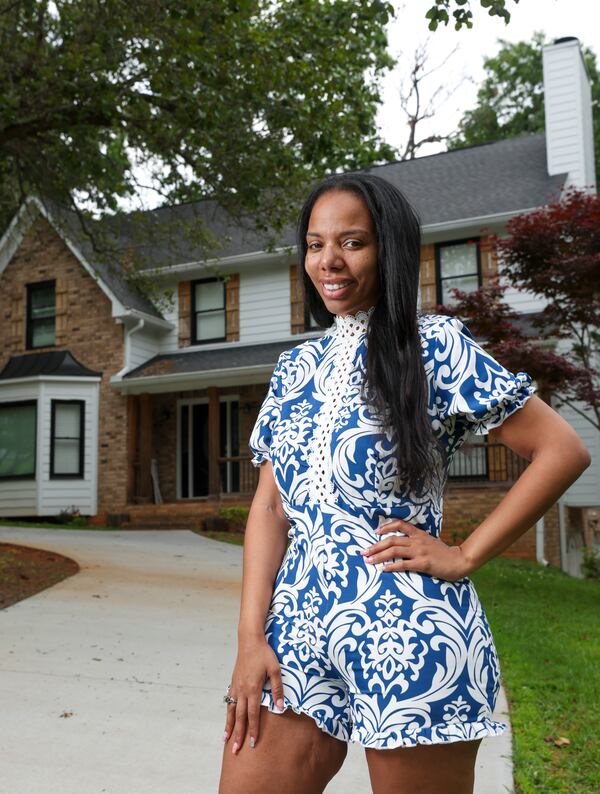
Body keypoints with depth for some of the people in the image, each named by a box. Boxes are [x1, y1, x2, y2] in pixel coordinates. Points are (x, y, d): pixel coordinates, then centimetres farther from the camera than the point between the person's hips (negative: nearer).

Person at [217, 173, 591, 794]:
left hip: (406, 632, -4)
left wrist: (463, 557, -9)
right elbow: (270, 505, 7)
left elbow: (562, 451, -6)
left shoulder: (433, 345, -4)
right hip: (300, 624, 5)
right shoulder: (295, 367, 12)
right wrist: (251, 638, -2)